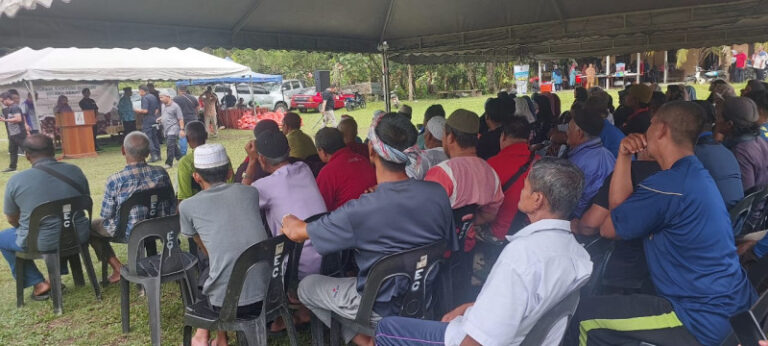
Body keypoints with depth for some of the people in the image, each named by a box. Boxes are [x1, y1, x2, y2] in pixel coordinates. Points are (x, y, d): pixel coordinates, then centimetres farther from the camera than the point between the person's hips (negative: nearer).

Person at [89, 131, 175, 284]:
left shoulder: (114, 181, -22)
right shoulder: (161, 172, -12)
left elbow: (106, 214, -9)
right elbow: (172, 206, -1)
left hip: (130, 233, -4)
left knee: (91, 226, 22)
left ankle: (118, 268, 18)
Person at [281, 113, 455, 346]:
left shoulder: (359, 212, -30)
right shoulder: (438, 193, -17)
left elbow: (296, 232, -15)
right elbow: (449, 248, 0)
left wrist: (288, 222, 10)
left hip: (383, 306, -5)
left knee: (306, 286, 17)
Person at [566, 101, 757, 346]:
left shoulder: (667, 185, -24)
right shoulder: (695, 174, 9)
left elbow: (608, 228, -12)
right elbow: (620, 210, 6)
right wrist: (624, 156, 1)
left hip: (705, 319, -10)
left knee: (584, 317, -4)